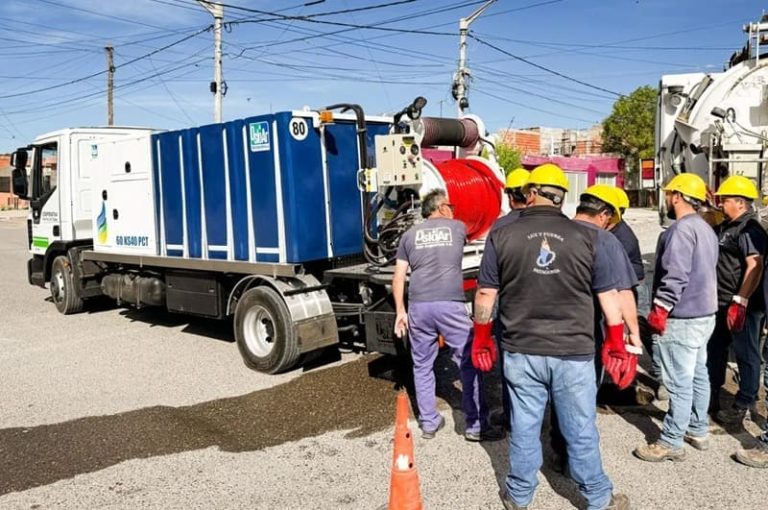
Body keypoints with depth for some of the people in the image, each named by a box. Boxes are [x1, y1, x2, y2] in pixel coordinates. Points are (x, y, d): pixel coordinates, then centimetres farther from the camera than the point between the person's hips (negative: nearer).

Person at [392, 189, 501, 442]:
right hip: (450, 305, -2)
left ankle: (428, 423, 22)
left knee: (422, 366, 15)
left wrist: (400, 311, 13)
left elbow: (398, 277, 10)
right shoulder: (458, 227, 12)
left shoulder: (410, 234, 15)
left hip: (418, 306, 3)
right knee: (469, 364, 6)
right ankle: (476, 426, 10)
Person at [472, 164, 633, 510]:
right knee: (581, 430, 13)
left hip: (521, 351, 0)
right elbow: (608, 294, 4)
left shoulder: (502, 236, -3)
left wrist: (481, 340, 12)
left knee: (524, 427, 13)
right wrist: (617, 343, 15)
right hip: (574, 351, 0)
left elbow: (485, 294, 1)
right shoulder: (585, 237, -2)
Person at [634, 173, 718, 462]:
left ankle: (671, 443, 4)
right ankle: (698, 431, 30)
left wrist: (659, 310, -19)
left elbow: (675, 276, -25)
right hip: (704, 314, 10)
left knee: (679, 382, -4)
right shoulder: (706, 229, 15)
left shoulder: (681, 229, -18)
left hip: (681, 318, -10)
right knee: (698, 375, 18)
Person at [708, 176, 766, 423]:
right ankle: (712, 396, 33)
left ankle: (743, 405, 16)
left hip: (743, 306, -10)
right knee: (715, 350, 19)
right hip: (721, 303, 10)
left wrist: (740, 302, -28)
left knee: (746, 355, 4)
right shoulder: (726, 226, 12)